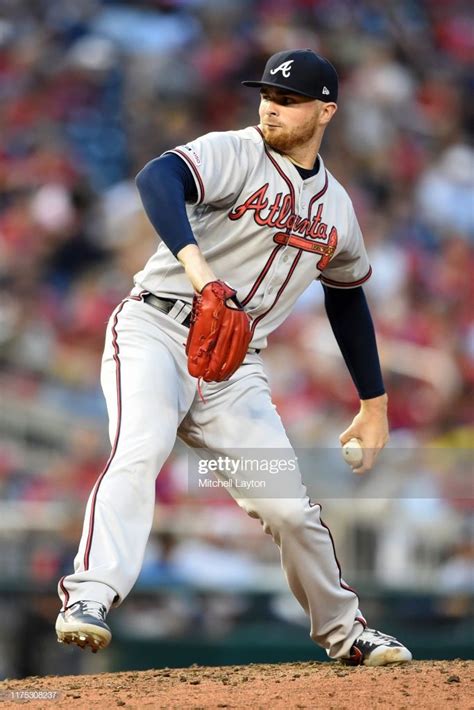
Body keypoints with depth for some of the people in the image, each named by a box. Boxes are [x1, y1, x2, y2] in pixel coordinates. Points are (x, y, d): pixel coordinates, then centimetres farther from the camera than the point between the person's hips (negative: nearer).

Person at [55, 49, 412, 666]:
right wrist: (195, 261, -45)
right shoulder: (233, 154, -5)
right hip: (155, 331, -4)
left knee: (288, 506, 1)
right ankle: (89, 600, -40)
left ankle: (343, 631, 23)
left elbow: (347, 295, 29)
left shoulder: (336, 206, 14)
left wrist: (374, 403, 28)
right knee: (140, 451, -31)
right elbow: (158, 178, -27)